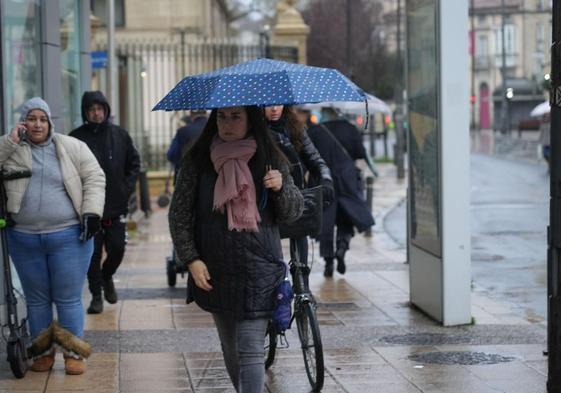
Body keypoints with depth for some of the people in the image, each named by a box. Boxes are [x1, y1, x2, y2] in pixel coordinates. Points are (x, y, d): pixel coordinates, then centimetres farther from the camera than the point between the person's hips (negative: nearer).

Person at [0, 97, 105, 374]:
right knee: (36, 300, 12)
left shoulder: (72, 148, 3)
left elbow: (94, 178, 1)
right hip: (25, 240, 2)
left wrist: (91, 211, -10)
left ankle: (74, 353, 11)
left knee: (68, 298, 1)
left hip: (68, 237, -2)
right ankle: (43, 351, 24)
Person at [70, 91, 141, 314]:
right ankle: (96, 295, 12)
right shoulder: (76, 138, -5)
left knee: (117, 249, 3)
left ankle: (107, 276, 33)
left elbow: (134, 163, 14)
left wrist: (127, 187, 4)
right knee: (93, 252, 1)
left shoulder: (119, 135, 5)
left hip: (116, 206, 2)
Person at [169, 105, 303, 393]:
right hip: (214, 272, 2)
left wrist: (281, 187, -13)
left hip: (259, 271, -2)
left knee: (251, 351, -10)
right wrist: (191, 259, -6)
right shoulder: (197, 161, 2)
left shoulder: (271, 159, 2)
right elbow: (179, 213, 4)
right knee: (231, 348, 12)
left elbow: (293, 213, 8)